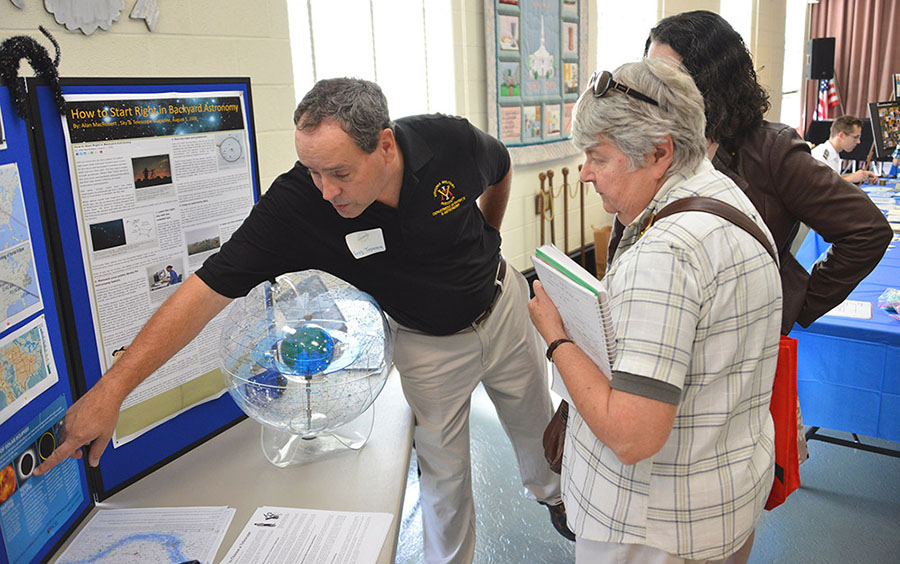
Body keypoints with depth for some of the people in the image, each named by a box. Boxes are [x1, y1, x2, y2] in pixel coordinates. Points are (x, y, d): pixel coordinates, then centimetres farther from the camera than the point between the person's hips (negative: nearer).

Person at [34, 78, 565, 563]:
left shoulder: (452, 141, -27)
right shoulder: (295, 204, -32)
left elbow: (501, 169, -2)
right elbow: (209, 287, -33)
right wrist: (111, 389, -36)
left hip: (502, 305, 3)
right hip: (426, 342, -2)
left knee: (536, 424, 24)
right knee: (443, 470, 9)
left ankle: (554, 494, 58)